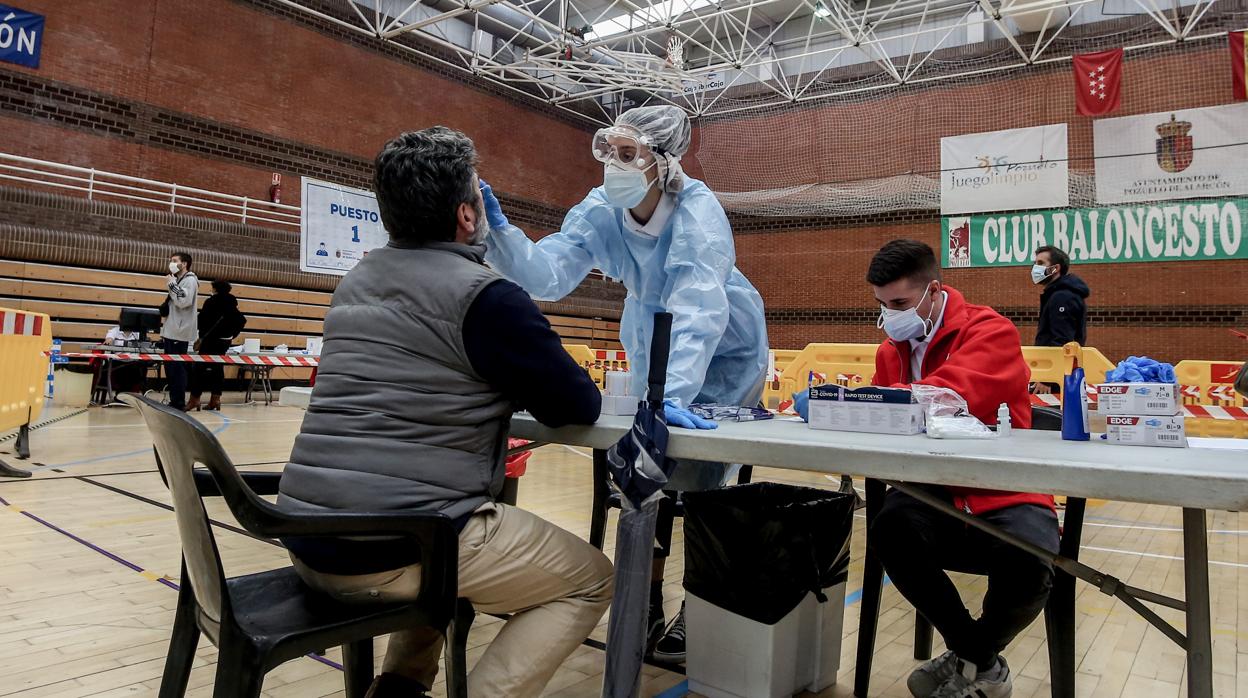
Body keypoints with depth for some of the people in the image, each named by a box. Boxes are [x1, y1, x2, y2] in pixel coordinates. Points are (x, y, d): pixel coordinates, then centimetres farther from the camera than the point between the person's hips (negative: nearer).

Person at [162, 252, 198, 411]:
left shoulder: (190, 280, -6)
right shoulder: (177, 281, 21)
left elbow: (183, 301, -22)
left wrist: (171, 284, -11)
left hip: (180, 332, -9)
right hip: (171, 331, 9)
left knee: (177, 368, -8)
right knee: (170, 368, 10)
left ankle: (179, 403, -4)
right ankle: (174, 401, 15)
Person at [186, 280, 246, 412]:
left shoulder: (211, 302, -8)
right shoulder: (231, 305, 9)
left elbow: (202, 320, -12)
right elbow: (242, 320, 11)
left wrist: (201, 337, -3)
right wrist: (232, 335, 12)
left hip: (211, 340, -6)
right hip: (225, 341, 6)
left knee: (200, 368, -3)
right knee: (218, 368, 11)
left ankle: (195, 399, -4)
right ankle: (216, 399, 11)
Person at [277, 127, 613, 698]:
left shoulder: (357, 280, 13)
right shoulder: (485, 295, -11)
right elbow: (580, 406, -4)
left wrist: (498, 389, 19)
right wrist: (518, 388, 16)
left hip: (309, 536, 8)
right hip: (392, 548, -8)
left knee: (452, 546, 36)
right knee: (589, 579, 9)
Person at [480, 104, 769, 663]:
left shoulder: (696, 208, -31)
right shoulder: (599, 210, -16)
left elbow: (698, 305, -43)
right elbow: (547, 276, -26)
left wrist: (672, 394, -54)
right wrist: (499, 232, -43)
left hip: (724, 351, -5)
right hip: (653, 347, 5)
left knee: (699, 477, -10)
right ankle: (647, 608, 22)